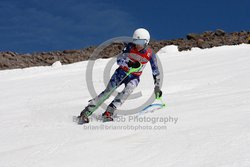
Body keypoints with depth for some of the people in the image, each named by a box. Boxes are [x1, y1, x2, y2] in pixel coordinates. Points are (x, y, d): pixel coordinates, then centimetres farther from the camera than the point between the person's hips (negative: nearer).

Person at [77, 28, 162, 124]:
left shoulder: (150, 55, -14)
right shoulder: (130, 47, -15)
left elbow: (156, 72, -6)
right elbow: (119, 60, -22)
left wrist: (157, 87, -9)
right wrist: (129, 64, -41)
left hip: (134, 77, 0)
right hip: (122, 72, 0)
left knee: (128, 89, -31)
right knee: (108, 91, -14)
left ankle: (108, 112, -31)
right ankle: (85, 113, -13)